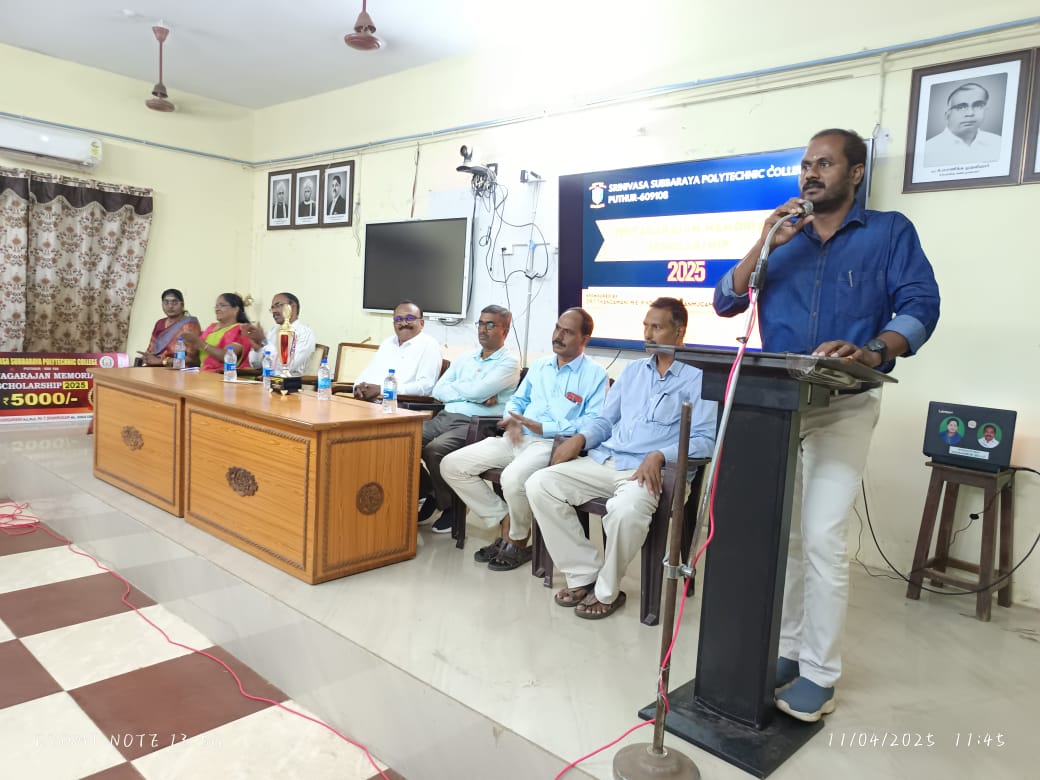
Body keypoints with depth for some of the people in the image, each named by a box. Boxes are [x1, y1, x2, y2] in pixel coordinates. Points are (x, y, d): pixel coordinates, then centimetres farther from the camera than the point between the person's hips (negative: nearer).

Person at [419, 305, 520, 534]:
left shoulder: (509, 362, 1)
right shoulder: (465, 359, 21)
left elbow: (478, 390, -14)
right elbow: (438, 390, 9)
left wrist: (454, 386, 5)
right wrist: (473, 395, -5)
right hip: (445, 417, 7)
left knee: (434, 450, -31)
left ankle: (451, 505, -5)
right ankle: (429, 493, 8)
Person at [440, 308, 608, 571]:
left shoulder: (595, 374, 0)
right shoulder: (539, 366, 22)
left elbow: (592, 423, -11)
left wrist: (541, 427, -17)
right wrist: (512, 419, 2)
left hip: (552, 444, -7)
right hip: (517, 438, 7)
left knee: (513, 478, -38)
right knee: (451, 465, -5)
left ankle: (518, 541, -7)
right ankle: (505, 522, 2)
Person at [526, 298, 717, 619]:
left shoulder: (698, 378, 1)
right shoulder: (632, 370, 21)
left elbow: (704, 439, -8)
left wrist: (659, 456, -23)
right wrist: (580, 438, 0)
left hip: (649, 469, -6)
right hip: (603, 460, 6)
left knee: (625, 511, -39)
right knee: (539, 484, -14)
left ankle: (606, 590, -10)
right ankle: (585, 574, -6)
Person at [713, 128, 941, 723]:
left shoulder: (890, 232, 5)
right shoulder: (783, 238, 14)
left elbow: (920, 304, -7)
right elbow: (726, 303, 6)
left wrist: (872, 351, -26)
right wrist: (765, 244, -7)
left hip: (845, 406, -3)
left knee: (822, 539, -10)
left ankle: (819, 673, 5)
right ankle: (786, 649, 23)